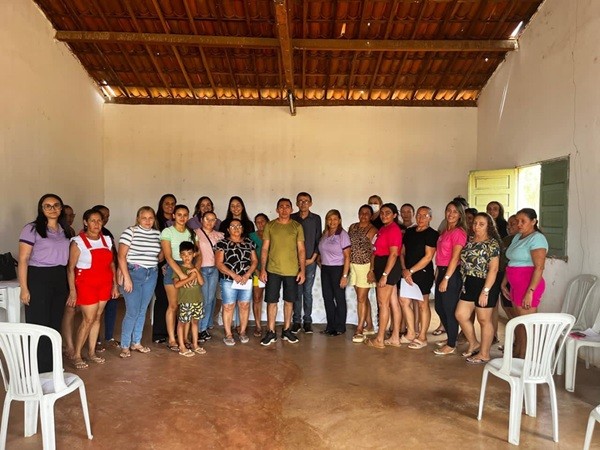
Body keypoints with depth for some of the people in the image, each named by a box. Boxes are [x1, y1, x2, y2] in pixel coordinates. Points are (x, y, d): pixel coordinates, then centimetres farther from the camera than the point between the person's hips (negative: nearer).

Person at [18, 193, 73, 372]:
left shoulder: (65, 230, 12)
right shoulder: (31, 229, -6)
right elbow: (23, 260, -8)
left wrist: (70, 285, 11)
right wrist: (24, 289, -14)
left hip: (60, 280, 6)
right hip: (38, 279, -6)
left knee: (55, 323, 12)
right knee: (38, 325, 0)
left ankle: (52, 365, 25)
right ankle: (38, 369, 12)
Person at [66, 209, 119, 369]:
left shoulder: (107, 240, 6)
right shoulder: (78, 241, -8)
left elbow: (112, 264, 11)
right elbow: (71, 268, -9)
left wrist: (115, 285, 8)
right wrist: (72, 291, -13)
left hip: (104, 284, 5)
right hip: (86, 284, -5)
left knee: (97, 317, 10)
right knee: (89, 319, -4)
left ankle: (92, 352, 22)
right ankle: (76, 355, 11)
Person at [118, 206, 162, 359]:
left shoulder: (157, 234, 8)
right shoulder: (130, 232, -9)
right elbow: (121, 256, -11)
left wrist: (161, 255, -2)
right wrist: (126, 278, -16)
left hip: (152, 275, 5)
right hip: (133, 273, -5)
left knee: (143, 310, 13)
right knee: (132, 312, -5)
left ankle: (136, 342, 26)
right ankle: (124, 346, 11)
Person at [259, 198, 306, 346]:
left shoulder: (297, 226, 2)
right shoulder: (269, 226, 2)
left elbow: (301, 250, 2)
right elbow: (265, 249, 2)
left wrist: (302, 270, -4)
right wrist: (262, 269, -4)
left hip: (292, 271, 1)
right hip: (273, 270, 0)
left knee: (289, 301, 10)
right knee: (272, 301, 3)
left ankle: (287, 331, 23)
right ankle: (271, 332, 14)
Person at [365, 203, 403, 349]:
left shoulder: (393, 229, -14)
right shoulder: (383, 228, 15)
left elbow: (393, 254, -20)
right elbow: (377, 251, 16)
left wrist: (385, 274, -23)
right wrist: (372, 270, 16)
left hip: (388, 267, -9)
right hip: (382, 266, 9)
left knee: (383, 303, -3)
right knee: (393, 303, 11)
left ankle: (379, 340, 6)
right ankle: (395, 338, 18)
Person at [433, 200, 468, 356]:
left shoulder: (459, 232, -13)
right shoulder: (445, 231, 13)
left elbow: (455, 258, -17)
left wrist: (446, 279, -18)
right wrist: (438, 274, 14)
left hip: (452, 273, -9)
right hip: (442, 271, 9)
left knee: (450, 309, 2)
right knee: (439, 307, 17)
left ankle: (451, 345, 16)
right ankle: (451, 338, 34)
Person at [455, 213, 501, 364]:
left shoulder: (492, 244, -12)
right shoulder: (470, 241, 10)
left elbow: (493, 269, -17)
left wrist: (485, 291, -21)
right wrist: (465, 283, 7)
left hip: (485, 285, -8)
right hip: (469, 284, 8)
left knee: (484, 320, 5)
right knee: (461, 315, 10)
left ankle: (484, 354, 19)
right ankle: (474, 344, 30)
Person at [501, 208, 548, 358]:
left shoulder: (536, 238, -12)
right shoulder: (517, 237, 15)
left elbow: (539, 268, -18)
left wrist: (530, 292, -22)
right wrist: (504, 283, 16)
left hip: (528, 286, -8)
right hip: (515, 285, 9)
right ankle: (515, 355, 27)